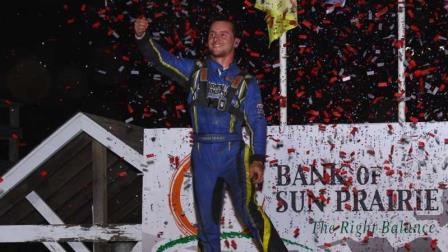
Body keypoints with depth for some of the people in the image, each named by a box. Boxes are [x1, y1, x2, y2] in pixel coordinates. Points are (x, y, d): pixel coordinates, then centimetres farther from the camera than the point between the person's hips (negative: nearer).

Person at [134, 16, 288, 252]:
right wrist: (142, 37, -16)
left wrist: (258, 160, -8)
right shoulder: (195, 71, 11)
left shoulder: (245, 82, 6)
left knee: (247, 210, -18)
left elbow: (257, 123, 3)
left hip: (234, 155, -3)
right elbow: (160, 58, 3)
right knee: (206, 219, 8)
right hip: (202, 156, 3)